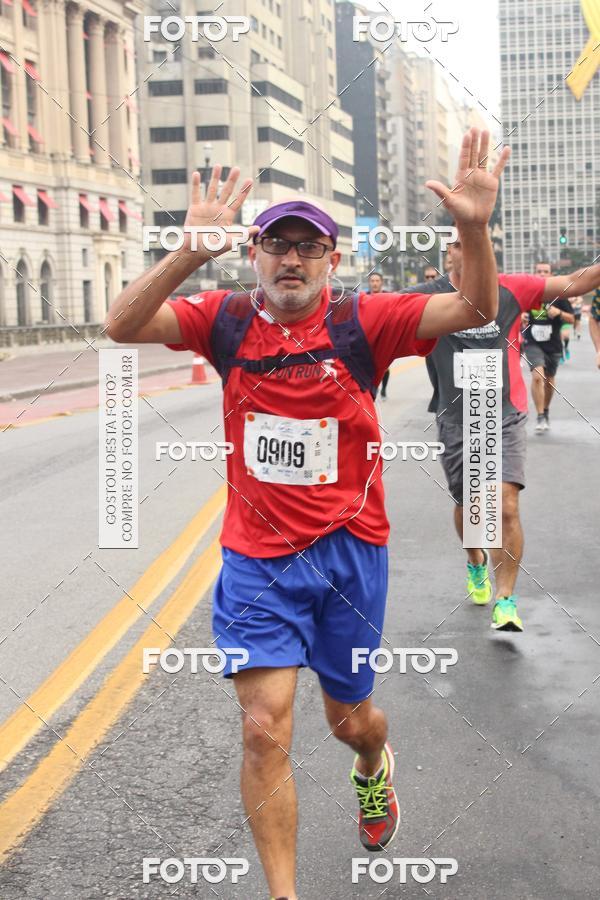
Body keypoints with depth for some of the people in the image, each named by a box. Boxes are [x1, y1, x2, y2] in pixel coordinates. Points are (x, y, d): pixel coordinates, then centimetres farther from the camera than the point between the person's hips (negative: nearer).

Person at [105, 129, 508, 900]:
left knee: (348, 719, 17)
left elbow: (475, 310, -16)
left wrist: (473, 229, -34)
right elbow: (122, 325, -17)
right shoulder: (229, 322, -3)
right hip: (257, 558, 0)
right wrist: (192, 253, -31)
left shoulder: (360, 324, -7)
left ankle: (373, 767, 56)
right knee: (265, 729, -7)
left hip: (348, 551, 0)